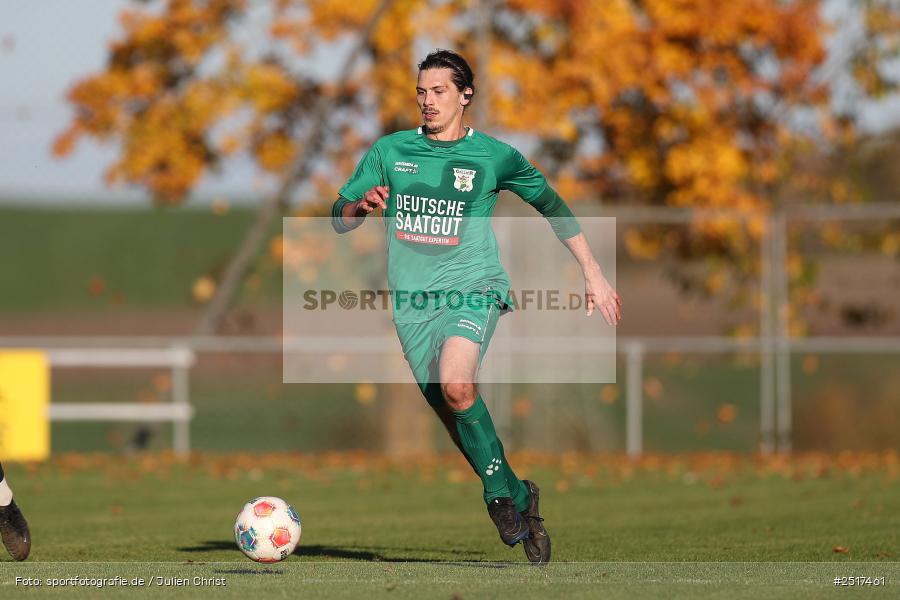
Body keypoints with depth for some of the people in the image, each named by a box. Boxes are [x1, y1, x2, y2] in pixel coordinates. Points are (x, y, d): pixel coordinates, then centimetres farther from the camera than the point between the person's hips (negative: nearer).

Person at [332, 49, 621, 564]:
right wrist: (362, 205, -15)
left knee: (456, 385, -30)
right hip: (414, 301, 3)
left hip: (473, 288, -3)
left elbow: (553, 206, 15)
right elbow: (338, 220, 9)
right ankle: (519, 500, 20)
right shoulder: (390, 152, 8)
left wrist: (593, 275, 14)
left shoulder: (494, 156, 3)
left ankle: (501, 492, -14)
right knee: (453, 417, 1)